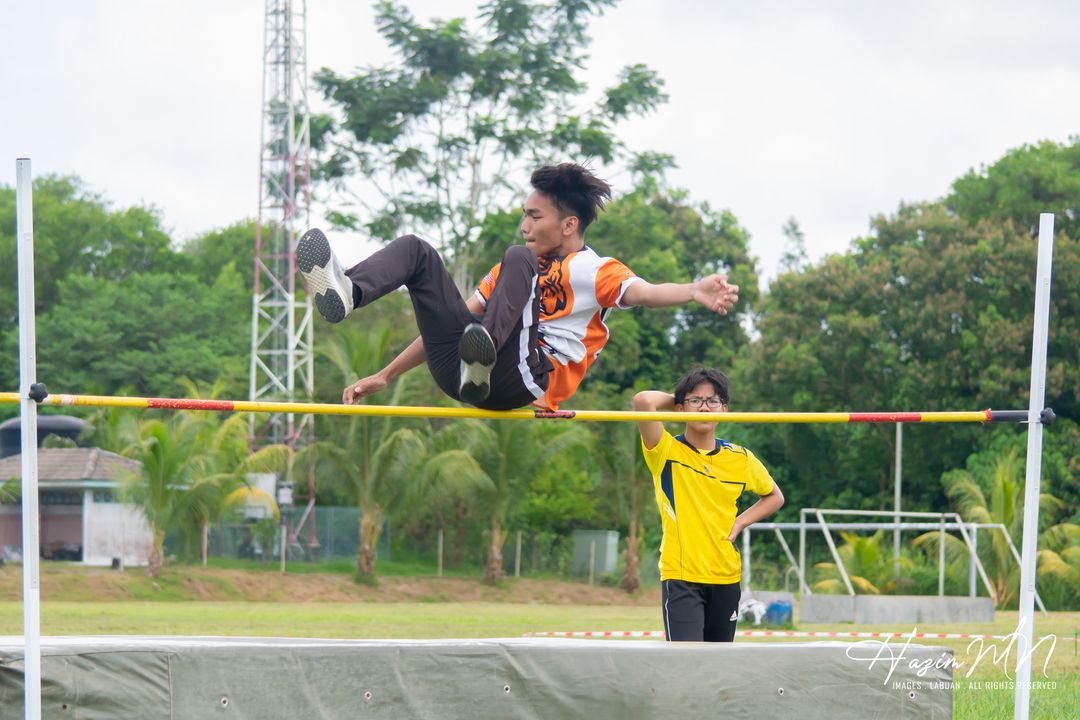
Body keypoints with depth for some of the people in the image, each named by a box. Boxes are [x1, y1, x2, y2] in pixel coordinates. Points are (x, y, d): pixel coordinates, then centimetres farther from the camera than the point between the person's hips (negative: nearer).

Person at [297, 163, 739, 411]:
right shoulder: (513, 269, 31)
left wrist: (694, 292, -35)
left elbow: (641, 292, -13)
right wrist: (385, 376, 26)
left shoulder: (594, 271, 9)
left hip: (526, 379, -7)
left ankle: (484, 354, -48)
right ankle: (345, 294, -29)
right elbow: (447, 323, 32)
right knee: (416, 250, 5)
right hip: (458, 372, 7)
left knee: (519, 261, -22)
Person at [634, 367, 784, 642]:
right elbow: (643, 401, -24)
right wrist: (674, 399, -2)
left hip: (726, 577, 5)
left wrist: (739, 523, 5)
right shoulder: (667, 452, -7)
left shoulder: (740, 459, 5)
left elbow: (774, 497, 22)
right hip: (680, 575, -5)